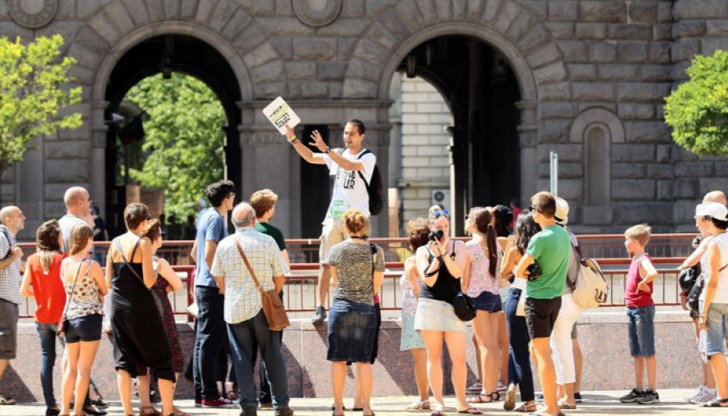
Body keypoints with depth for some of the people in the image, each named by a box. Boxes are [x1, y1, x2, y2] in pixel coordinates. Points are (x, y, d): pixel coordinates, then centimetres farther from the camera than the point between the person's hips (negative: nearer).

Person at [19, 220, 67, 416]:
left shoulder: (33, 260, 1)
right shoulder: (62, 259, -10)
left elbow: (24, 290, 0)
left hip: (41, 317, 4)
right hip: (60, 316, -4)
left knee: (46, 358, 7)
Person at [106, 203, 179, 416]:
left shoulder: (115, 243, 4)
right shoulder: (143, 243, -12)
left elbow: (108, 280, 8)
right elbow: (148, 281, -17)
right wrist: (155, 271, 3)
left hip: (118, 306, 5)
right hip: (140, 306, -5)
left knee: (124, 360, 8)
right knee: (161, 358, 6)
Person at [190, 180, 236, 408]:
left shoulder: (206, 216, 16)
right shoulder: (215, 219, -13)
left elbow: (195, 252, 23)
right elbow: (209, 254, -21)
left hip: (203, 284, 10)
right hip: (212, 287, -10)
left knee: (203, 340, 11)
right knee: (211, 340, -7)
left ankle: (200, 393, 15)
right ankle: (209, 395, -7)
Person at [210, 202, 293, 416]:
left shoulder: (224, 245, 0)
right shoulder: (267, 242, -4)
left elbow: (219, 279, 9)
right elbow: (280, 278, 1)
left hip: (235, 310, 1)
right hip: (263, 309, -1)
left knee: (242, 359, 6)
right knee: (273, 357, 6)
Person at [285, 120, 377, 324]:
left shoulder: (368, 158, -4)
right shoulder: (338, 154, 14)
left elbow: (350, 165, -22)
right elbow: (311, 157, 13)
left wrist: (326, 149, -27)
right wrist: (293, 139, 3)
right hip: (334, 216, 5)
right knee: (326, 263, -1)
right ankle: (320, 308, -1)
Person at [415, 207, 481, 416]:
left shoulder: (458, 246, 10)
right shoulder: (423, 251, 7)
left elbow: (457, 273, -5)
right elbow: (429, 280, -3)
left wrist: (444, 253, -15)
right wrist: (436, 256, -11)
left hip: (453, 305, 1)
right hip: (430, 304, -1)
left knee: (459, 358, -2)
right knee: (434, 357, 0)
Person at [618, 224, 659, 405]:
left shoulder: (643, 260, -16)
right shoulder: (635, 260, 12)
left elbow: (653, 273, -36)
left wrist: (642, 283, -22)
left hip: (643, 309, -9)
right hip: (633, 309, 10)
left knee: (647, 352, -4)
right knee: (637, 353, 12)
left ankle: (652, 392, -1)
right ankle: (638, 390, 18)